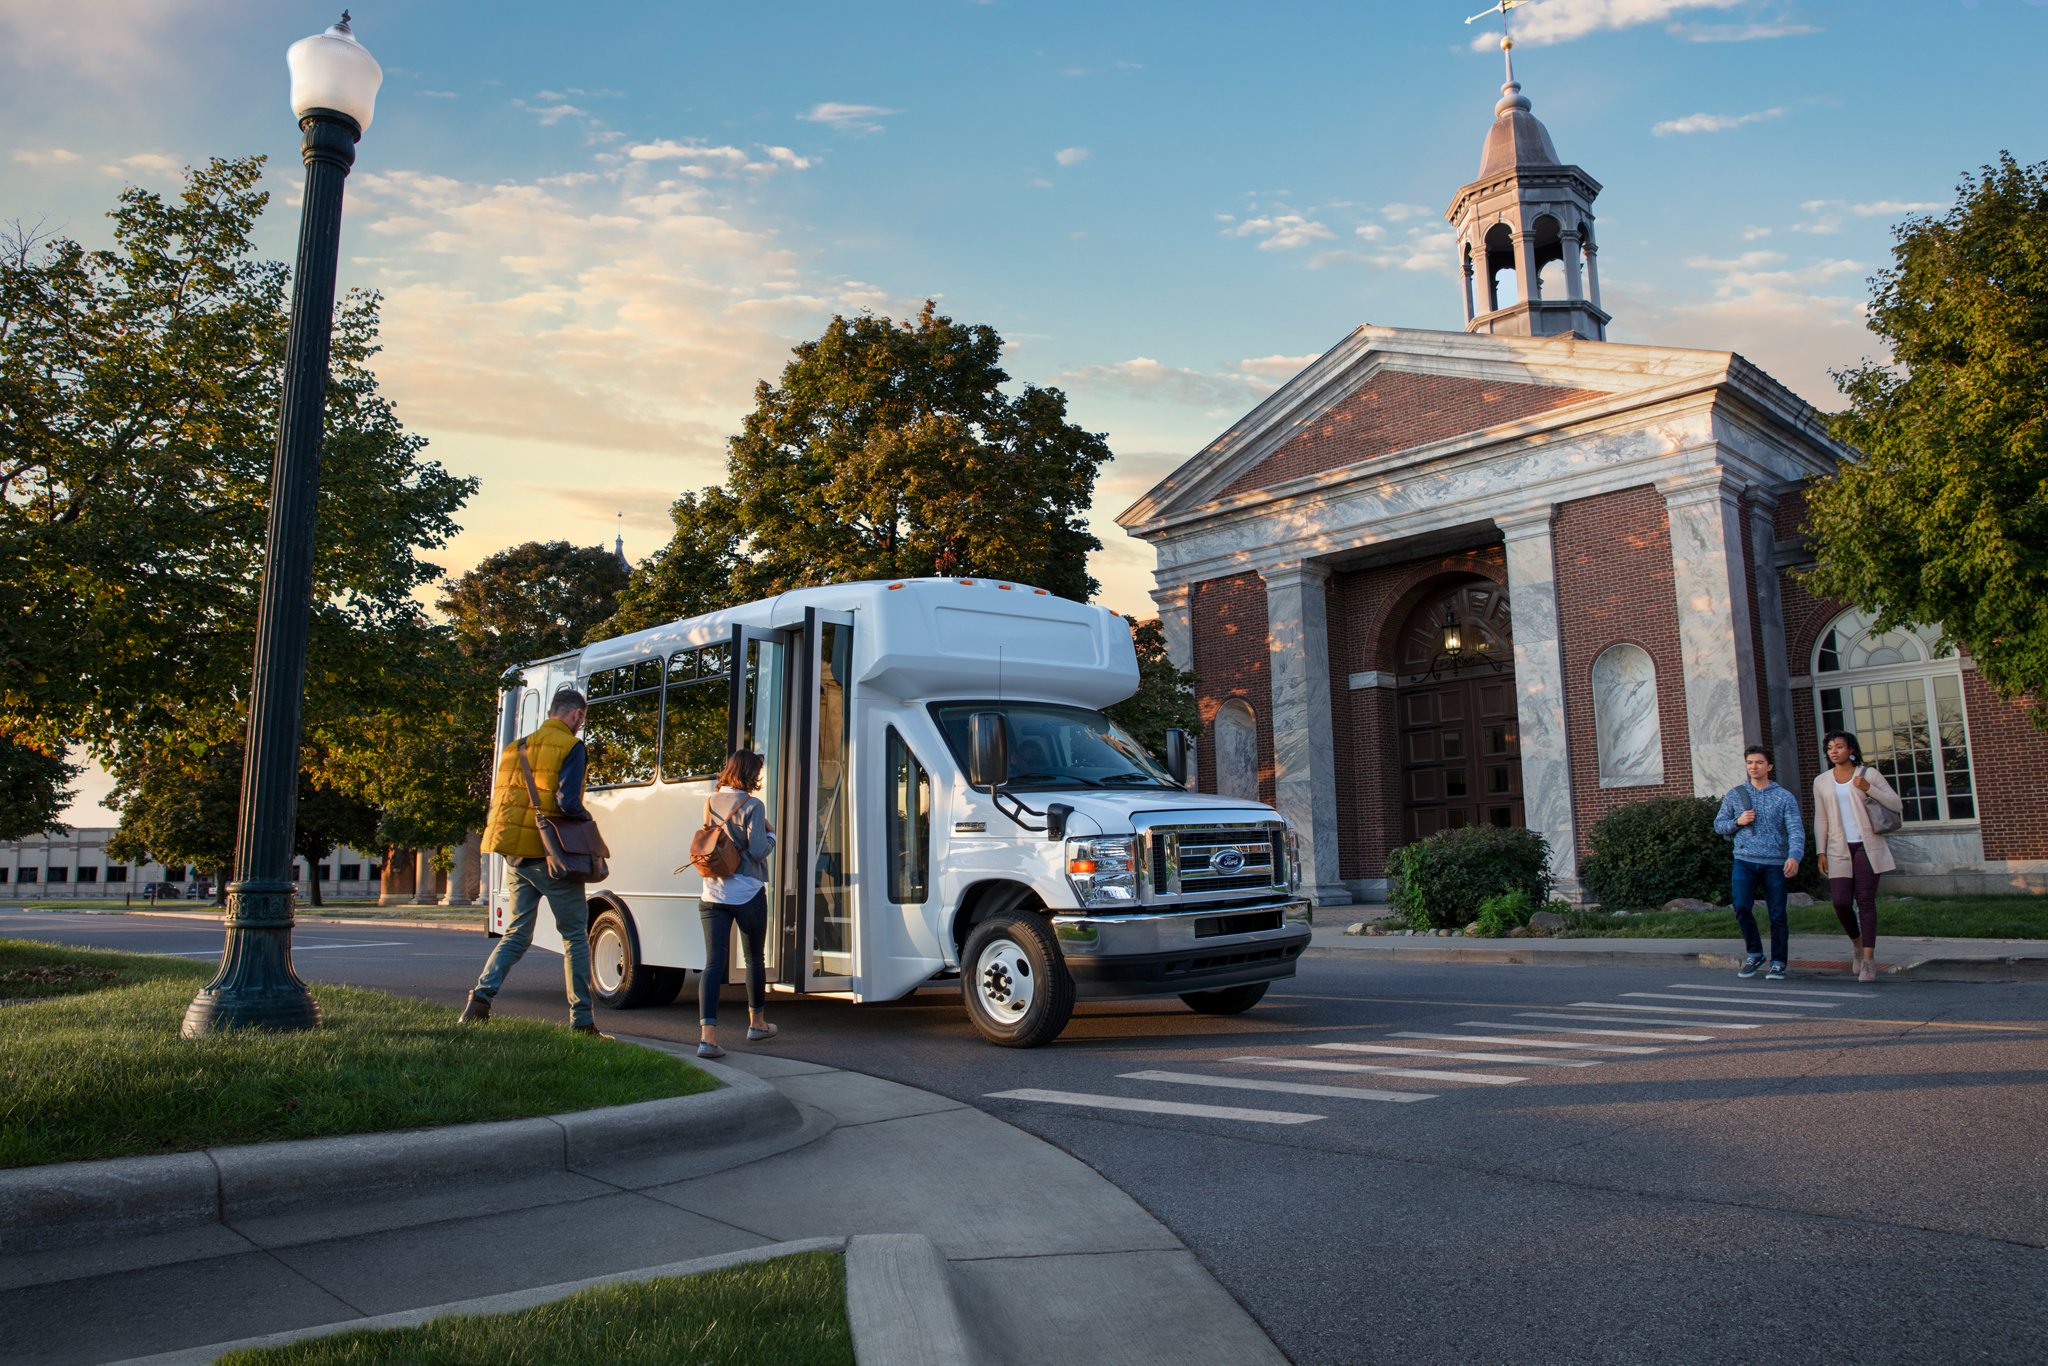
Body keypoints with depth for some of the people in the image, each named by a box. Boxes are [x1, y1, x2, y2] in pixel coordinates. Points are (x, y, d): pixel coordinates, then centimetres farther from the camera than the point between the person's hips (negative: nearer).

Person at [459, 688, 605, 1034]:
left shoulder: (517, 747, 14)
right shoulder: (570, 747, -8)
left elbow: (497, 800, 15)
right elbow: (568, 802, -19)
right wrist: (587, 821, 0)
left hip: (516, 856, 6)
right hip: (550, 855, -6)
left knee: (517, 934, 16)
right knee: (575, 935, 3)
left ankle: (481, 997, -1)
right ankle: (581, 1019, 3)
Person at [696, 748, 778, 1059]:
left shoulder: (710, 803, 7)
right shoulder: (752, 806, -12)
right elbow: (758, 850, -17)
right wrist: (771, 835, 2)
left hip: (712, 895, 4)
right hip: (747, 894, -4)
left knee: (713, 963, -3)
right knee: (754, 959, 16)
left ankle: (707, 1034, -17)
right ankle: (756, 1023, 31)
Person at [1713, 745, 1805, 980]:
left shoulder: (1784, 797, 5)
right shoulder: (1735, 795, 10)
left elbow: (1796, 830, -6)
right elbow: (1719, 824, 14)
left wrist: (1794, 856, -23)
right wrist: (1738, 822, -7)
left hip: (1775, 863, -1)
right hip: (1745, 861, 1)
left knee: (1777, 914, 1)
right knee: (1741, 907, -13)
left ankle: (1778, 963, 12)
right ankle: (1754, 953, 8)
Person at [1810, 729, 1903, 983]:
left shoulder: (1869, 774, 3)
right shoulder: (1821, 781, 10)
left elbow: (1897, 805, -1)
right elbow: (1820, 819, 11)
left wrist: (1868, 788, -14)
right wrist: (1821, 852, 5)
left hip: (1867, 846, -2)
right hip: (1839, 849, 2)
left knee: (1865, 901, -6)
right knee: (1841, 902, -7)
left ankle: (1868, 960, -4)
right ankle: (1857, 942, 22)